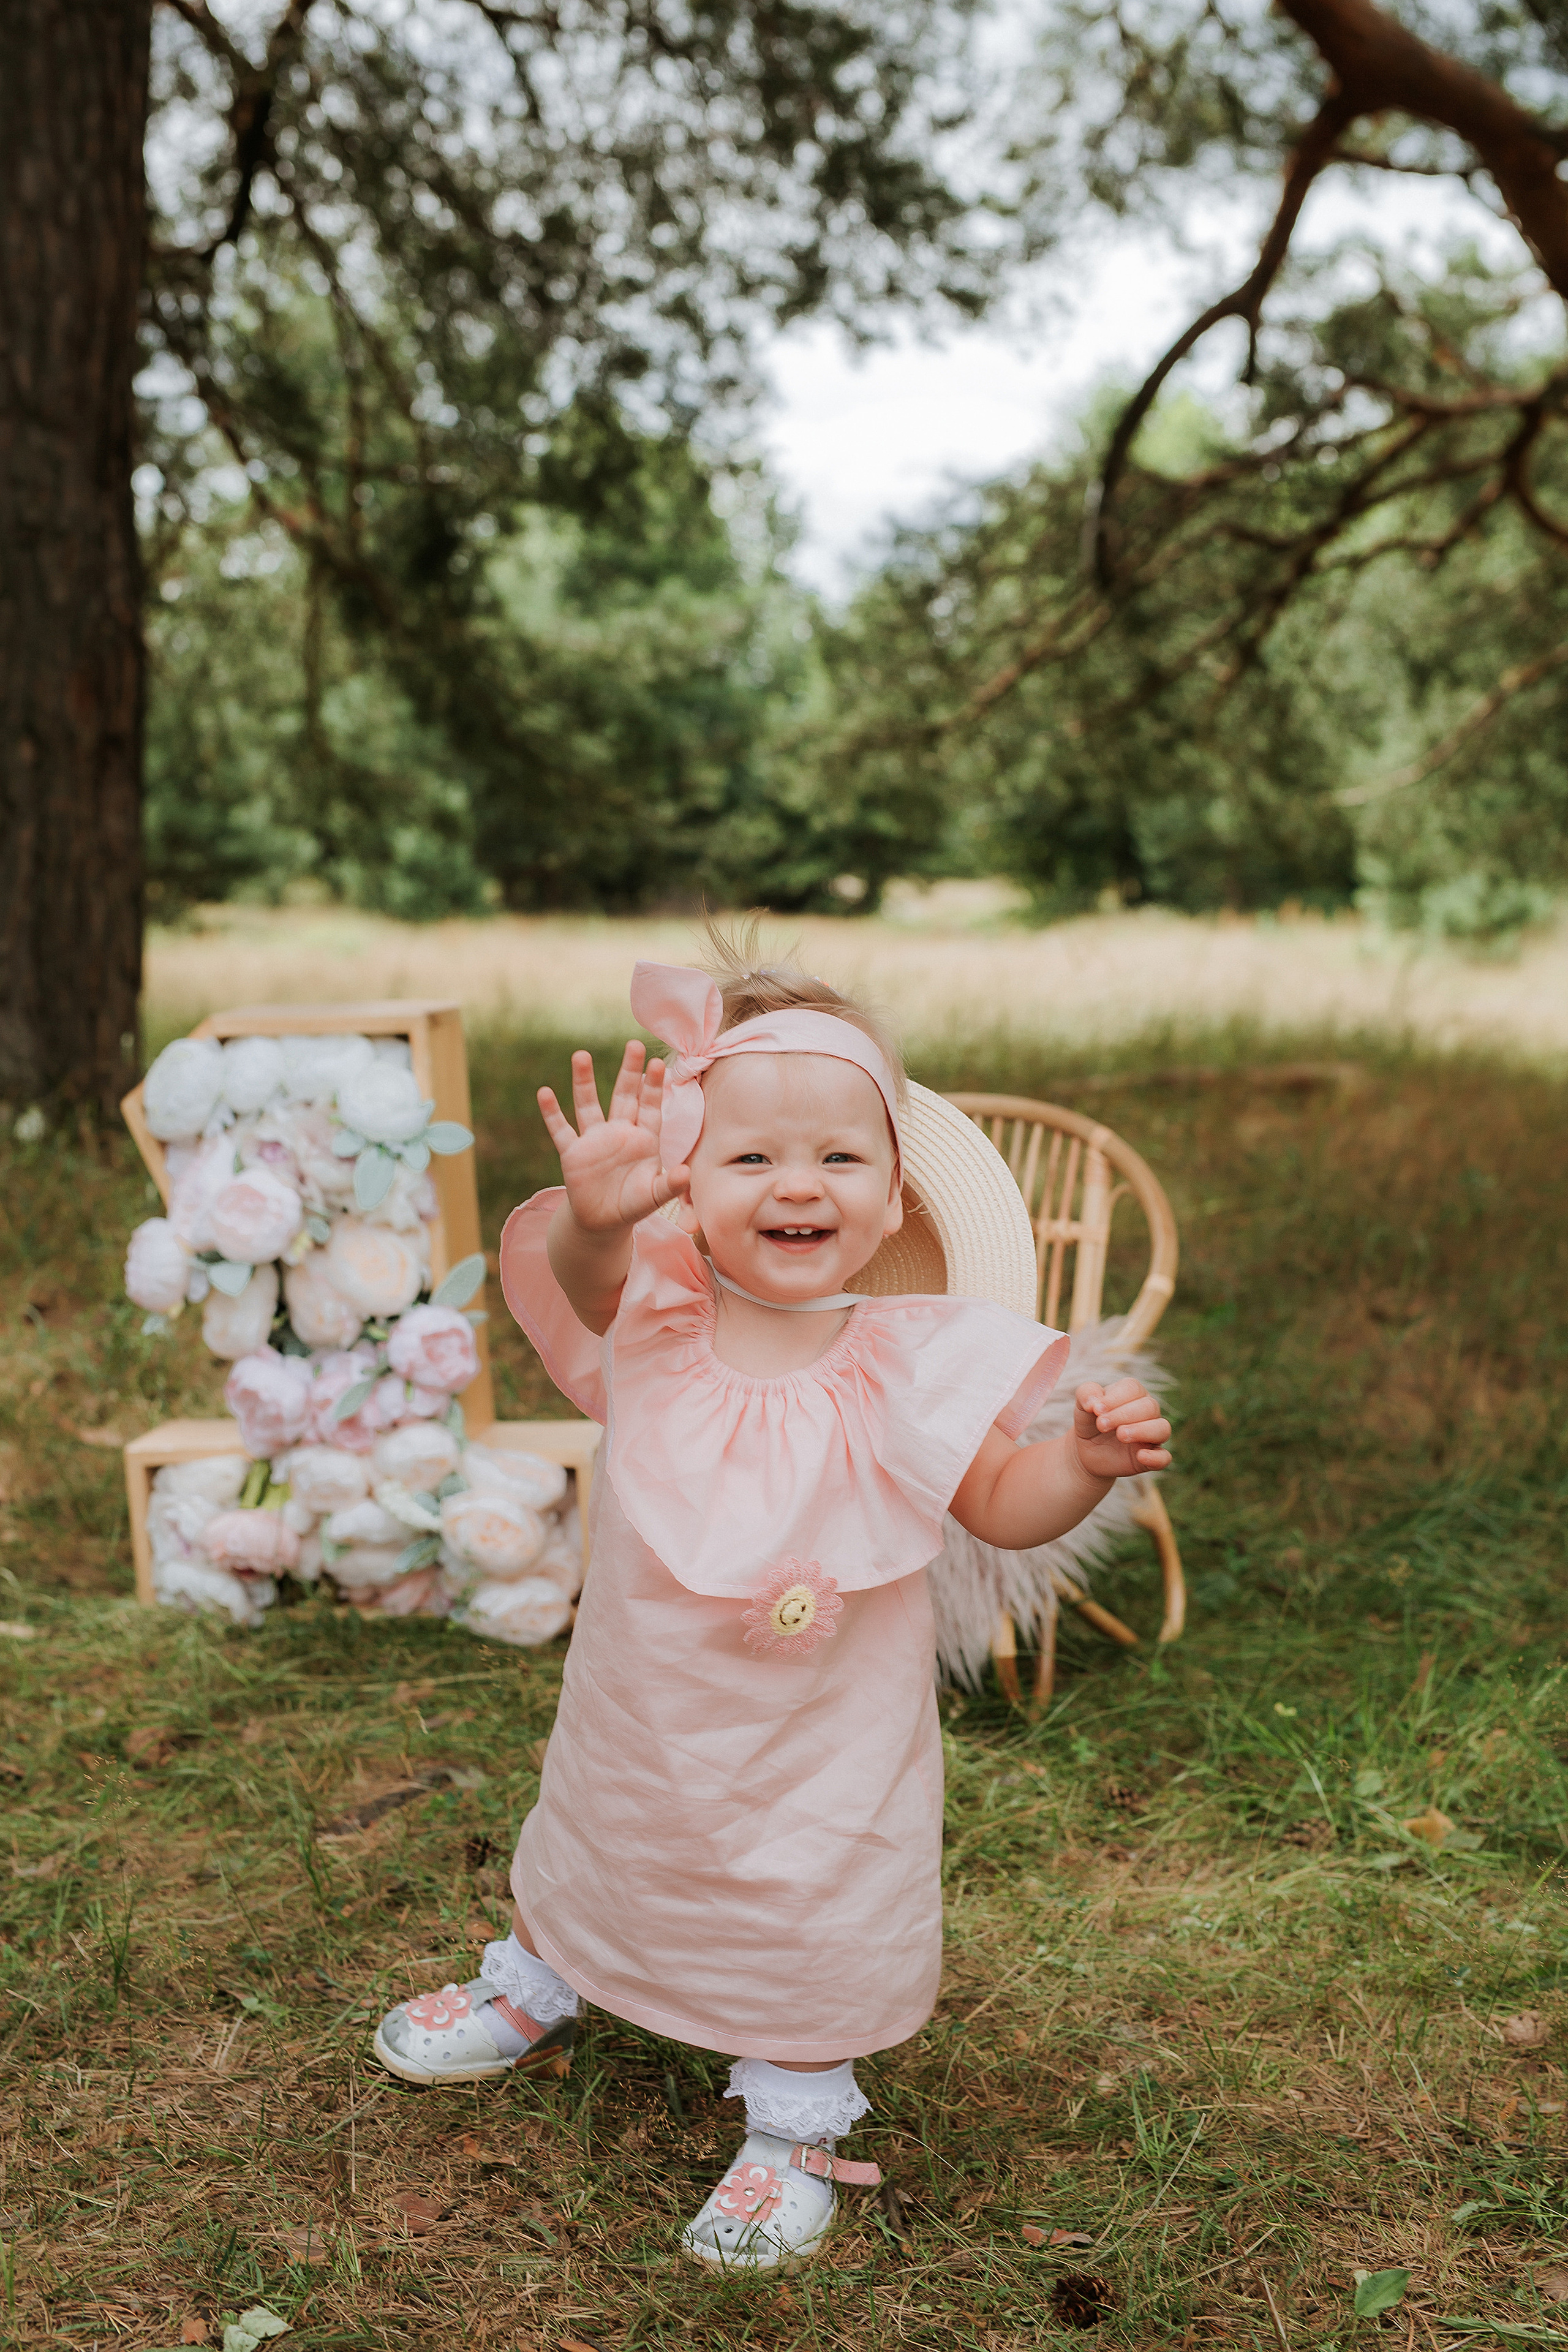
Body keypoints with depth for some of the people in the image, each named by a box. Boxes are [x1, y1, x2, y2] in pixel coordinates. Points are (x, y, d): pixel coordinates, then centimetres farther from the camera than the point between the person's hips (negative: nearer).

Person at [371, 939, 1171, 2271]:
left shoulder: (912, 1365, -19)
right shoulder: (653, 1314, -17)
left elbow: (1000, 1503, -11)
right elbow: (558, 1265, -34)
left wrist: (1088, 1462, -31)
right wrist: (592, 1213, -56)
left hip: (824, 1744, -3)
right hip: (641, 1712, 3)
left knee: (811, 1924, 12)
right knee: (595, 1847, 28)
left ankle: (795, 2127, 41)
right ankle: (538, 1992, 60)